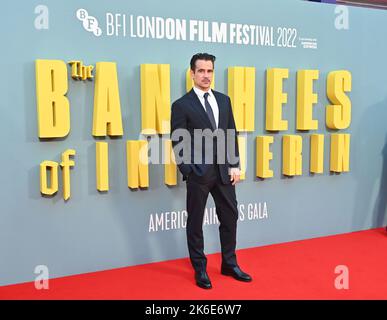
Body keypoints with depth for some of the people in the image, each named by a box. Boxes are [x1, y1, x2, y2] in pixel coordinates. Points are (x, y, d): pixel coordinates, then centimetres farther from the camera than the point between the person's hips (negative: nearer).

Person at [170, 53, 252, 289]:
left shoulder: (224, 100, 9)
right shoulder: (182, 105, -6)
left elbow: (232, 134, 9)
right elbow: (178, 143, -8)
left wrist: (235, 165, 2)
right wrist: (188, 172, -13)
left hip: (223, 171, 5)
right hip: (198, 172, -5)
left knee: (230, 217, 12)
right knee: (195, 222, 7)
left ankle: (229, 264, 30)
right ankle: (200, 269, 23)